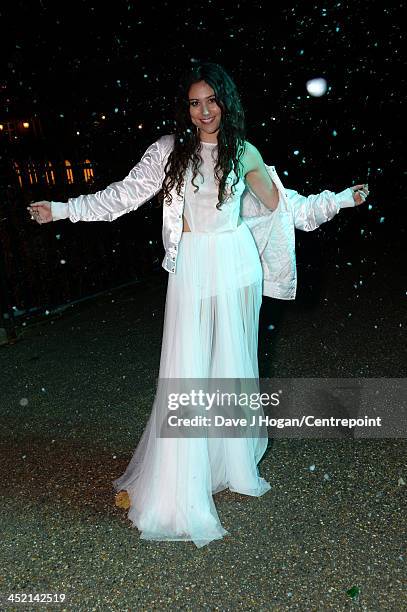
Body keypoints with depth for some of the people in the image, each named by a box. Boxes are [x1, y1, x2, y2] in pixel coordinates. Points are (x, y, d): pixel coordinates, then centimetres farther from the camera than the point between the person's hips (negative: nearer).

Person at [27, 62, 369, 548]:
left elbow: (281, 203, 13)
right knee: (187, 369, -3)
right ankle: (177, 493, 12)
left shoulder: (243, 152, 6)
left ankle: (233, 462, 31)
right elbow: (123, 194, 3)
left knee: (234, 363, 11)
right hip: (192, 268, -2)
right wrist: (61, 209, 1)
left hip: (237, 266, 2)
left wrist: (339, 199, 14)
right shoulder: (170, 150, 1)